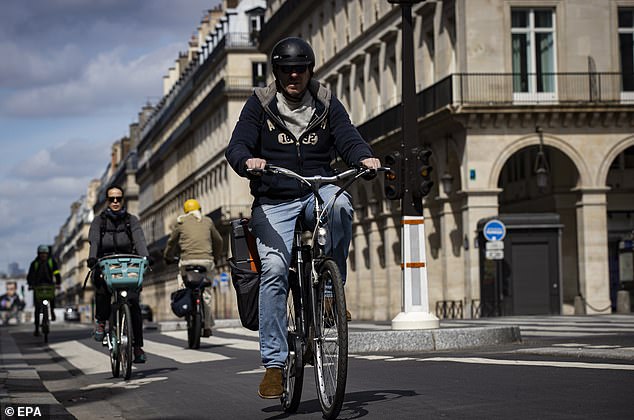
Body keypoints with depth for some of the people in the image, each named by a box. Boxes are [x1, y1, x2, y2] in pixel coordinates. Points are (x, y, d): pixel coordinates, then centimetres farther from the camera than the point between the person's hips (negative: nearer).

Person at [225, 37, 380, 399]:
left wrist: (366, 157, -24)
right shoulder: (260, 104, 6)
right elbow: (237, 146, -4)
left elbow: (348, 138, -1)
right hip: (274, 202, -1)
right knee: (274, 269, -18)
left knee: (340, 205, -35)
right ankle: (274, 363, -13)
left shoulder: (327, 103, 10)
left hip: (318, 191, 1)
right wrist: (249, 161, -28)